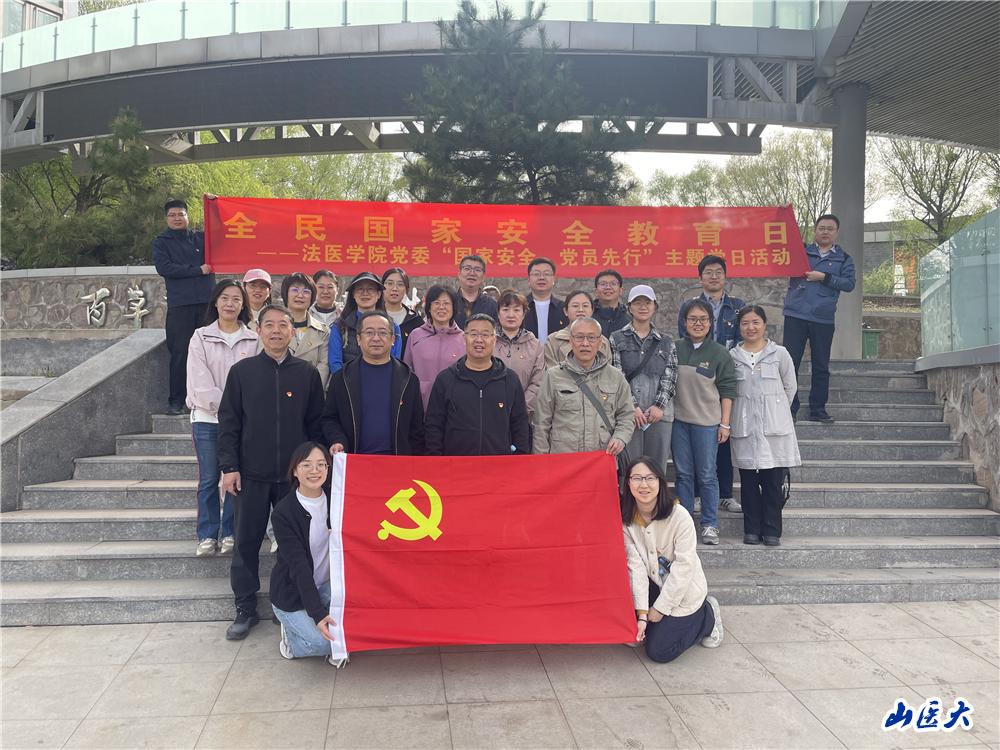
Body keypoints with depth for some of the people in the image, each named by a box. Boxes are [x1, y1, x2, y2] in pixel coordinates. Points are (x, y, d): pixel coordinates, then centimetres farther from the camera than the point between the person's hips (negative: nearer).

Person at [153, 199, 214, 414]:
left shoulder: (201, 237, 17)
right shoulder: (161, 242, 10)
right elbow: (164, 268, -5)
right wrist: (198, 270, -8)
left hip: (207, 302, 2)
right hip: (179, 305, -2)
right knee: (180, 354, -4)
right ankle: (176, 401, 3)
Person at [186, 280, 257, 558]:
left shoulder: (253, 340, 4)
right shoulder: (201, 337, 4)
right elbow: (201, 383, -4)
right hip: (206, 418, 0)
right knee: (208, 479, 3)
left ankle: (230, 534, 13)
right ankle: (207, 536, 13)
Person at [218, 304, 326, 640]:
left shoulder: (307, 373, 4)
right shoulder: (242, 371, 3)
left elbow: (316, 423, 6)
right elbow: (228, 421, 3)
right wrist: (229, 467, -4)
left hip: (295, 475, 0)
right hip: (251, 474, 0)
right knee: (246, 543, 6)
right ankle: (245, 608, 19)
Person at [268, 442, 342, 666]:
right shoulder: (283, 512, -18)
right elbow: (298, 565, -24)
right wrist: (317, 613, -32)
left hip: (327, 586, 4)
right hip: (292, 593, -4)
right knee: (323, 642, -22)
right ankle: (291, 636, 10)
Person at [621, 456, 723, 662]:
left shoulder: (679, 516, -25)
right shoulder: (626, 518, -12)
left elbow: (684, 567, -22)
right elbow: (636, 565, -16)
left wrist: (660, 608, -16)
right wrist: (642, 613, -21)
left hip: (684, 592, -4)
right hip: (654, 586, 4)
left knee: (658, 651, -6)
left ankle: (708, 615, 15)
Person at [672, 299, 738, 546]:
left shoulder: (719, 353, -1)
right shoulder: (675, 349, 4)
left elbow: (727, 390, 0)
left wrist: (725, 423, -4)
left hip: (707, 422, -2)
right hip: (678, 420, 2)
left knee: (707, 475, 3)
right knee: (683, 473, 9)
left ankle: (709, 524, 13)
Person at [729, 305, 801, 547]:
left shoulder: (779, 354, 2)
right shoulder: (732, 356, 4)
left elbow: (790, 387, 10)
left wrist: (776, 410, 12)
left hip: (774, 426, -1)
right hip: (744, 426, 1)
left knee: (773, 480, 0)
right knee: (748, 480, 4)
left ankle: (772, 531, 9)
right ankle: (752, 530, 14)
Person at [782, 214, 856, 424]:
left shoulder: (844, 259, 12)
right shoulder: (801, 251, 12)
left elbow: (849, 284, 0)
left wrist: (824, 277, -11)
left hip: (823, 319, 1)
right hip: (796, 315, -1)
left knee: (821, 367, 6)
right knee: (790, 362, -5)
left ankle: (818, 410, 15)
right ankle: (789, 408, 2)